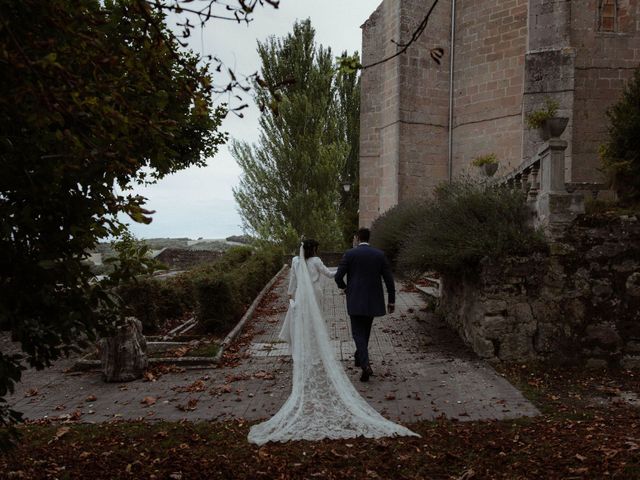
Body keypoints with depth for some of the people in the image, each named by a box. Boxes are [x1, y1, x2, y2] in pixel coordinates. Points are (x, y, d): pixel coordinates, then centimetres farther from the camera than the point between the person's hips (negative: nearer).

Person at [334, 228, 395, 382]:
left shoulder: (349, 254, -7)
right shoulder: (380, 254, 1)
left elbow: (338, 276, -9)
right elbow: (389, 279, -1)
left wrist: (343, 286, 14)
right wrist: (392, 300, 7)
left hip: (355, 300, -3)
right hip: (373, 300, 3)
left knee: (358, 332, 1)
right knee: (365, 329, 22)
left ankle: (365, 364, -17)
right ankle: (359, 357, 38)